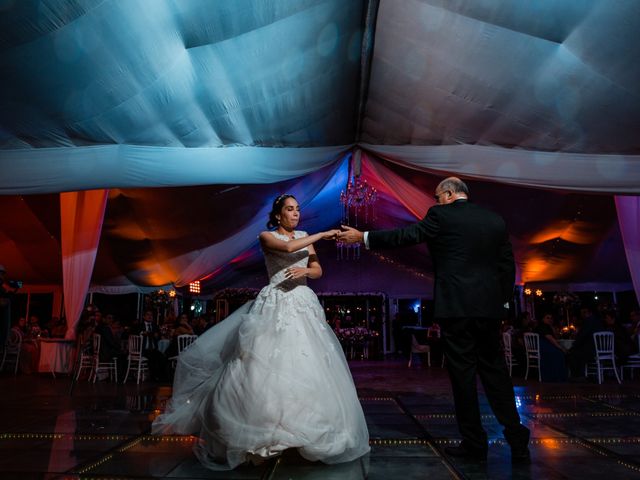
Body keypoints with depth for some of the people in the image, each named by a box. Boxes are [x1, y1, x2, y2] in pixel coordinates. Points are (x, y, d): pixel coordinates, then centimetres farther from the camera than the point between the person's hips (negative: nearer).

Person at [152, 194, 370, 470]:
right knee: (265, 363, -10)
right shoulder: (266, 236, 3)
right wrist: (321, 235, -10)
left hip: (304, 305, 4)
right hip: (275, 306, -4)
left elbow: (318, 270, 9)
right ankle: (258, 432, 4)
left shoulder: (305, 237, 16)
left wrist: (304, 271, -13)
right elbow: (288, 247, -18)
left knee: (308, 366, -1)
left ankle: (310, 429, 11)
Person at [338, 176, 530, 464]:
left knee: (463, 374, 5)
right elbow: (507, 265, 12)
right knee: (495, 372, 14)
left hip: (455, 307, -5)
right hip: (489, 308, 5)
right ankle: (518, 442, 17)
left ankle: (475, 445, 16)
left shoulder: (441, 216, -4)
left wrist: (362, 237, 3)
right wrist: (502, 300, 19)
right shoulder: (495, 220, 12)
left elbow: (406, 235, -5)